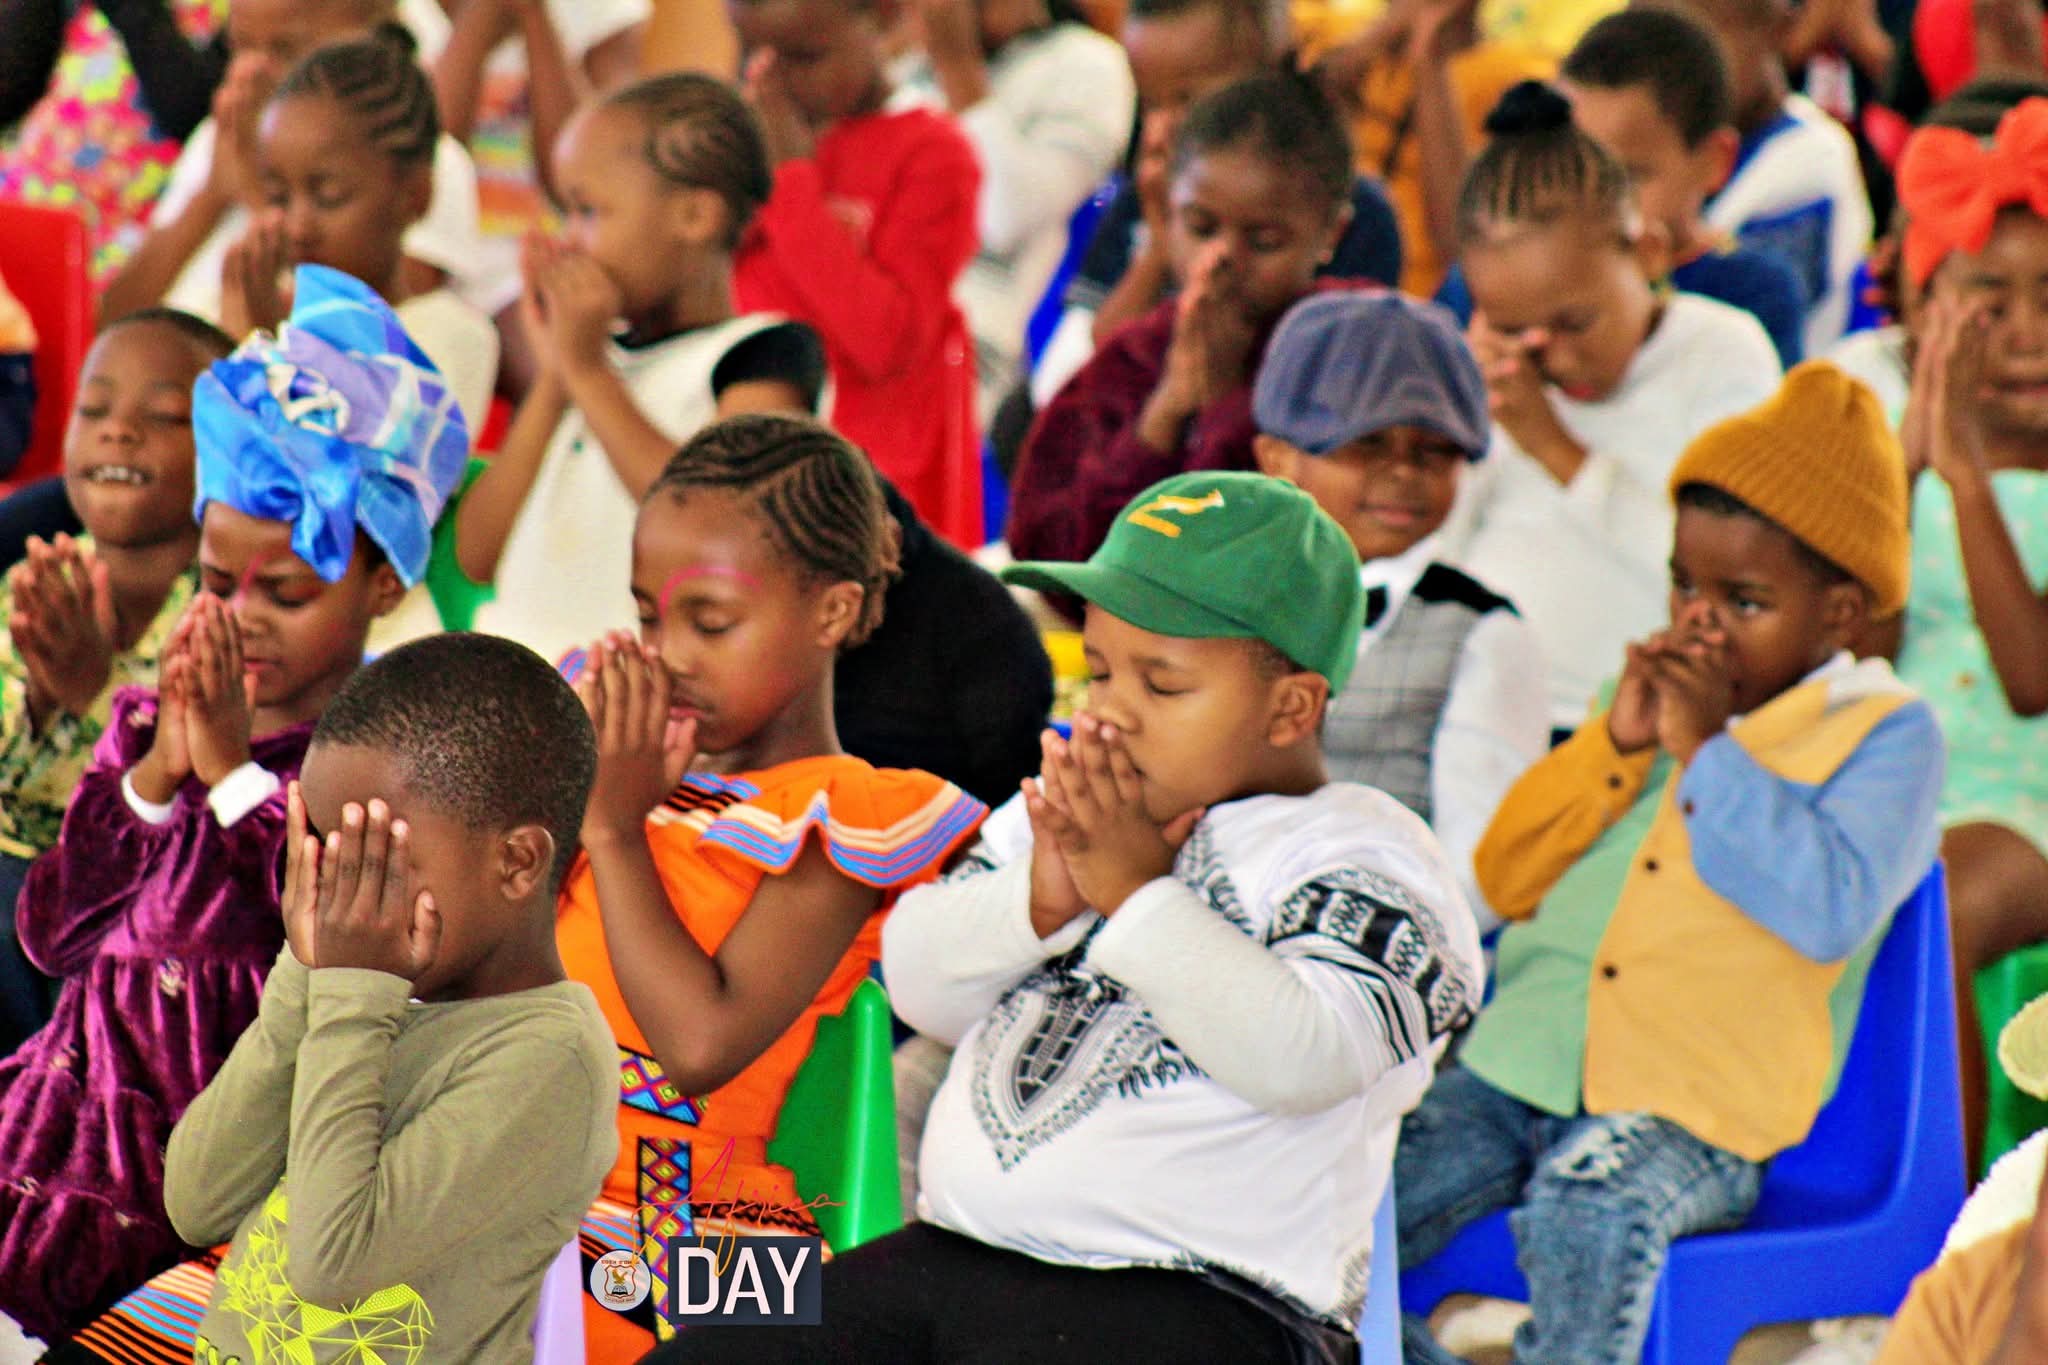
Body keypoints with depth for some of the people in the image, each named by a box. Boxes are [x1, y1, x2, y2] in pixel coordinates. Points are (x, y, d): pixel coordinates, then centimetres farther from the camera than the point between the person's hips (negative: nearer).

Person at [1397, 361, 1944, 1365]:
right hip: (1516, 1072, 6)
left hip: (1691, 1122, -6)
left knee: (1591, 1210, -37)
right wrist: (1613, 744, 0)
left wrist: (1708, 751, -12)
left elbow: (1832, 908, -16)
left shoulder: (1883, 734, 2)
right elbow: (1504, 881, 14)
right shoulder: (1654, 696, 20)